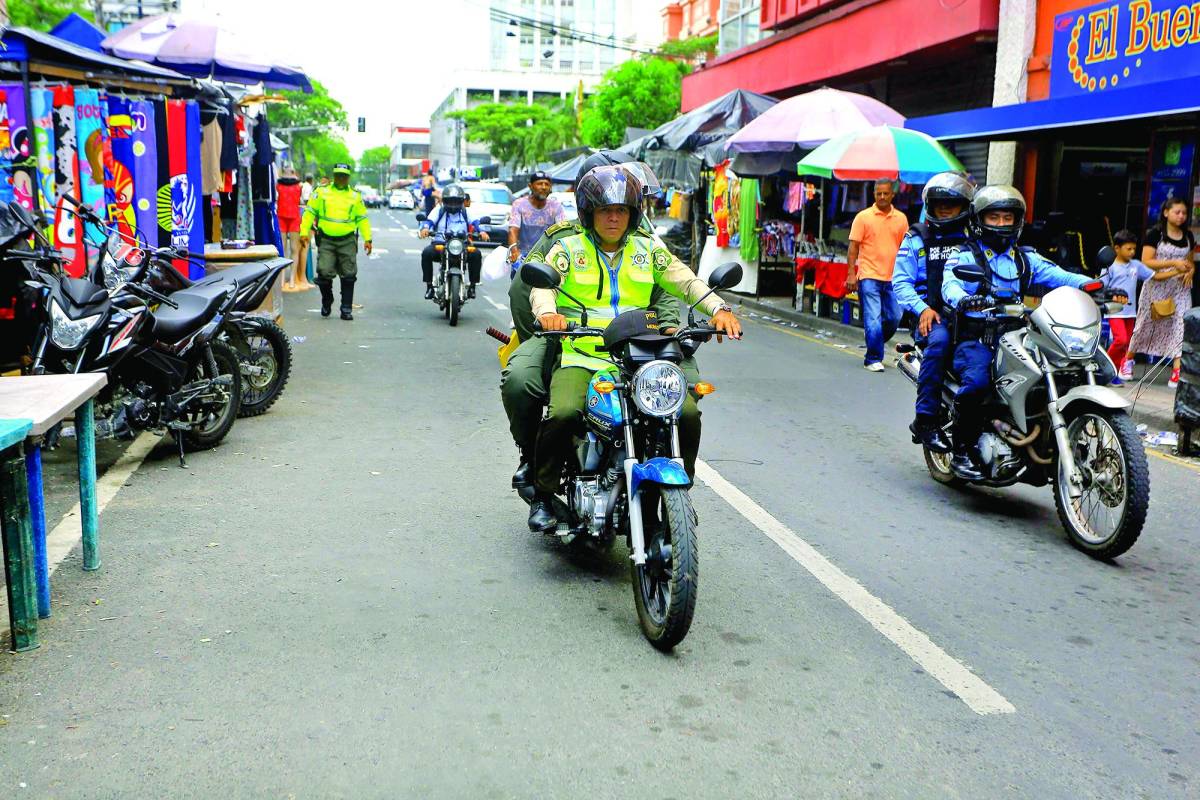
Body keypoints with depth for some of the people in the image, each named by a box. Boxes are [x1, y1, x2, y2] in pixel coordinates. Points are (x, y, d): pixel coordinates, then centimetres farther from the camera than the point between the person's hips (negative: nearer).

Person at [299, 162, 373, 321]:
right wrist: (304, 232, -3)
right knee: (325, 273, -7)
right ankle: (326, 303, 17)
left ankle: (346, 309, 7)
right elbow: (309, 212, 6)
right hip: (326, 240, -1)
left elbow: (362, 218, 13)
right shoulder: (321, 192, 6)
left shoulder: (355, 196, 10)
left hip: (347, 241, 1)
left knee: (348, 276, -1)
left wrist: (367, 239, 4)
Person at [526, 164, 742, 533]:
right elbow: (542, 283, -6)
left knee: (688, 414, -16)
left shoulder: (648, 251, 16)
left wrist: (719, 309, -11)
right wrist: (547, 311, -30)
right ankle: (542, 496, -7)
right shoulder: (568, 249, 9)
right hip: (579, 356, -2)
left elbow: (685, 281, 7)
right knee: (564, 414, -31)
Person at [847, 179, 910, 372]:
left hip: (892, 278, 4)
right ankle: (873, 359, -1)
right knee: (874, 319, -10)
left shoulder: (901, 218, 10)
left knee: (894, 318, 7)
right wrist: (851, 274, -9)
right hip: (869, 276, -4)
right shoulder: (863, 217, 0)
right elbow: (853, 247, -1)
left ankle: (875, 347, 31)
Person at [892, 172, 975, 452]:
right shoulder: (916, 238, 16)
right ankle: (925, 419, -33)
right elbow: (900, 281, 6)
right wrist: (922, 308, -11)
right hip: (931, 315, -2)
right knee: (938, 340, -36)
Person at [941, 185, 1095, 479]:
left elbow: (1058, 275, 6)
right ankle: (962, 451, -18)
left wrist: (1089, 284, -15)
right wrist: (963, 300, -38)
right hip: (975, 337, -5)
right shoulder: (965, 256, 6)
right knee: (977, 380, -31)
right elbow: (950, 285, -14)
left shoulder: (1027, 259, 21)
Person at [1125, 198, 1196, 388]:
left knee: (1180, 325, -9)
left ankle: (1177, 371, -13)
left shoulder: (1188, 236, 10)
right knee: (1145, 325, 8)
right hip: (1157, 287, -3)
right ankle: (1128, 360, 28)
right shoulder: (1155, 234, -6)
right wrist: (1173, 263, -22)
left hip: (1180, 288, 4)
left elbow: (1190, 260, 22)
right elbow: (1146, 262, -14)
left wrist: (1190, 270, -2)